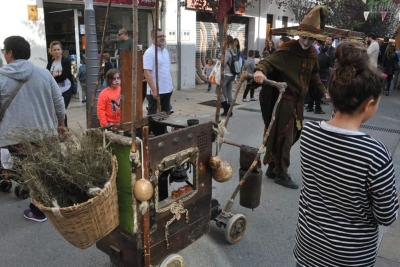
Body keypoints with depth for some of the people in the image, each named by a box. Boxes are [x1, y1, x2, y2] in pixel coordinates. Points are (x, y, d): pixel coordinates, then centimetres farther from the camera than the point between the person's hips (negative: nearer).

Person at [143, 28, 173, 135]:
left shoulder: (165, 51, 11)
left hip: (167, 90, 8)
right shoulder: (149, 52, -14)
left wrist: (170, 85, 15)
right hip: (156, 91, -8)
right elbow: (147, 73, -19)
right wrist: (154, 90, -23)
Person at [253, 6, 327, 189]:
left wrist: (323, 91, 19)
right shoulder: (286, 50, -14)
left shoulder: (312, 54, 9)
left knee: (291, 136, 15)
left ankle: (273, 168, 28)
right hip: (285, 100, -8)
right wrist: (260, 70, -46)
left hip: (299, 101, 8)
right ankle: (281, 174, 13)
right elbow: (269, 62, -25)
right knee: (284, 137, -1)